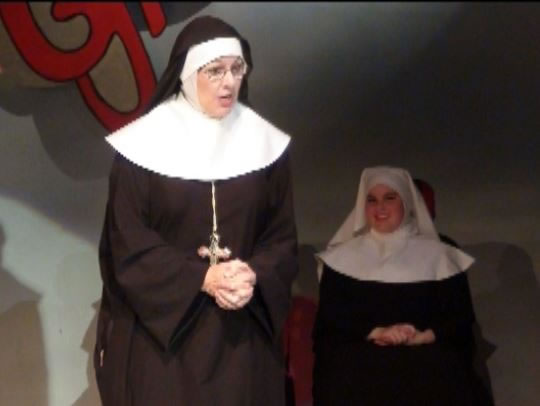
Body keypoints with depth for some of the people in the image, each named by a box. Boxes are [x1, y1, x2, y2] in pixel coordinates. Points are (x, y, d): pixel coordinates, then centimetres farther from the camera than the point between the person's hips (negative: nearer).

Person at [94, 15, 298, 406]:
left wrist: (253, 275, -16)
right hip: (158, 324, -3)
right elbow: (127, 244, -8)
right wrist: (203, 279, -18)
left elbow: (283, 237, 4)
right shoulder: (144, 143, -7)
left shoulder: (265, 142, 3)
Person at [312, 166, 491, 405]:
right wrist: (376, 333, -10)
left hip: (426, 355, 0)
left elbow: (461, 318, 10)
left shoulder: (437, 255, 17)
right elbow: (330, 319, 8)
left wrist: (421, 337, -10)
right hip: (361, 354, 0)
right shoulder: (343, 257, 18)